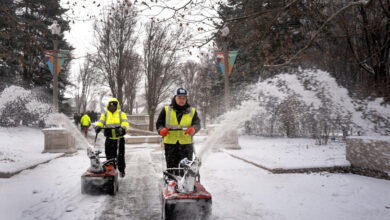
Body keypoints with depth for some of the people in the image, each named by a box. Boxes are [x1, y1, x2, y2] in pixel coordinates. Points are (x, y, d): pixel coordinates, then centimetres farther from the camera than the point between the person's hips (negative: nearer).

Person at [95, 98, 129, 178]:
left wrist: (122, 129, -30)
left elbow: (125, 123, -9)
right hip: (109, 139, 1)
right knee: (110, 156, 3)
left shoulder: (122, 114, 7)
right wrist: (98, 127, -24)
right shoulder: (105, 115, 13)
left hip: (120, 139, -1)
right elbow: (100, 122, -1)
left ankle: (121, 170, 20)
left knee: (120, 156, 4)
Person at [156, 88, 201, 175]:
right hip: (170, 143, 0)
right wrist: (161, 130, -13)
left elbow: (197, 124, -1)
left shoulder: (192, 111, 12)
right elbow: (159, 123, 10)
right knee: (171, 167, 3)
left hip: (186, 143, 0)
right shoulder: (166, 110, 12)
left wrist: (193, 129, -24)